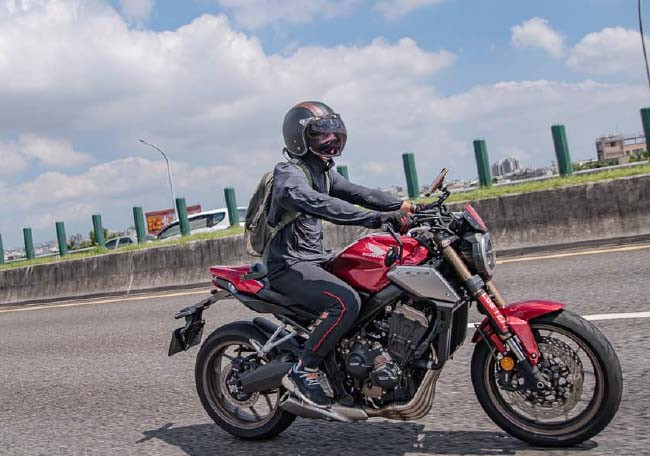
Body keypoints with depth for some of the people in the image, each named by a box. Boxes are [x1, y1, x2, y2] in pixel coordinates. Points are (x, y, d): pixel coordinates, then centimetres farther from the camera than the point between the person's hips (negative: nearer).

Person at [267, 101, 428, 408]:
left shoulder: (321, 171, 15)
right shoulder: (288, 174, -16)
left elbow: (355, 192, 10)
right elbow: (320, 205, -33)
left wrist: (402, 205, -5)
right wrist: (380, 217, -41)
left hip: (315, 258, 10)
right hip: (289, 266, -10)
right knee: (346, 302, -31)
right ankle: (303, 372, -19)